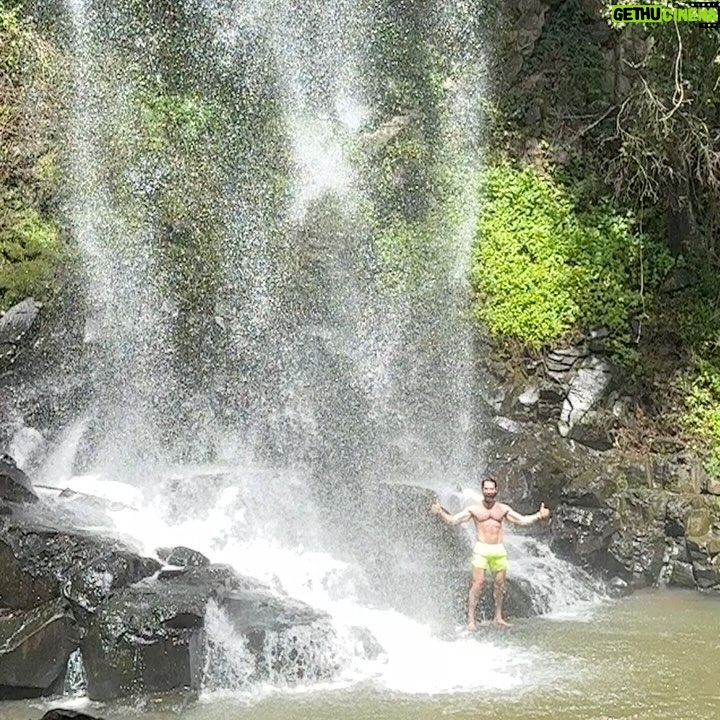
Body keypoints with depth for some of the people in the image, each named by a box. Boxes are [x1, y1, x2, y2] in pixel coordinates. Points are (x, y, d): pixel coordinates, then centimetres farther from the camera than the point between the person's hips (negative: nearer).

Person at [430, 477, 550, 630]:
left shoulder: (503, 509, 10)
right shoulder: (474, 509, 3)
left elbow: (522, 520, 11)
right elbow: (453, 520, 0)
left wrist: (539, 515, -1)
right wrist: (440, 512, -15)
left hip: (499, 550, 3)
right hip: (481, 549, -3)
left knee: (500, 584, 7)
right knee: (478, 583, -9)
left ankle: (498, 617, 21)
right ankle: (471, 620, -7)